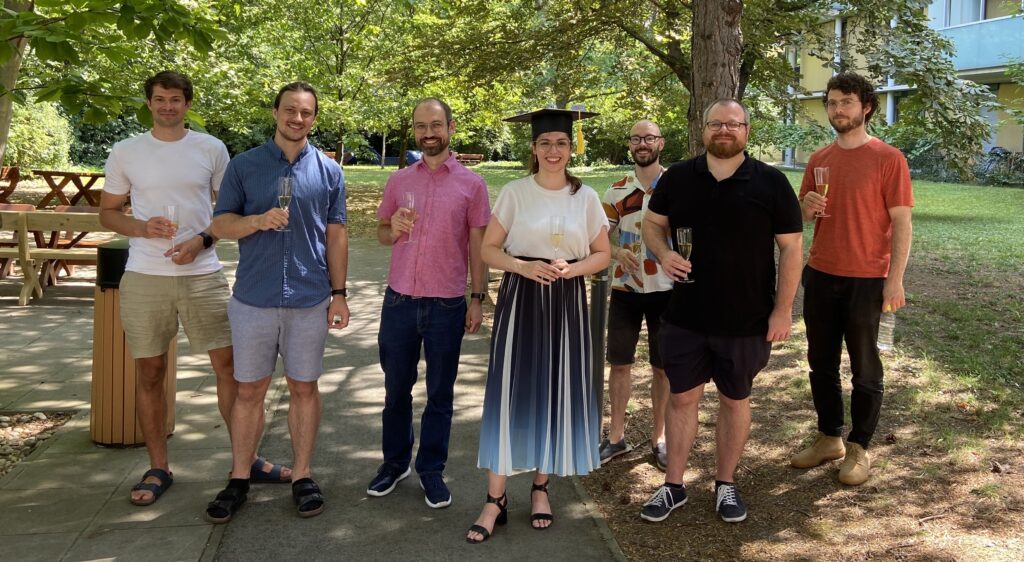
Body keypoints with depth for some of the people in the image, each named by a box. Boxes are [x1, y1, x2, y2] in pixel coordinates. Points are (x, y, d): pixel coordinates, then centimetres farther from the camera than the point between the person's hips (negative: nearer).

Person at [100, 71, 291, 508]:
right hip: (144, 277, 0)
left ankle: (247, 459, 15)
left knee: (229, 364, 1)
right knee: (150, 373, 6)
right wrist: (141, 227, -11)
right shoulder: (125, 153, 4)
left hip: (202, 275, 0)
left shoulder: (211, 149, 4)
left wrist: (202, 240, -10)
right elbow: (107, 212, 10)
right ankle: (158, 469, 19)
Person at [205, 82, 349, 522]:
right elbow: (220, 224, 2)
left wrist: (339, 293, 3)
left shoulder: (329, 172, 5)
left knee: (304, 388, 9)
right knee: (249, 390, 8)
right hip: (254, 299, 0)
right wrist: (258, 221, -18)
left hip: (310, 301, 0)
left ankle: (302, 476, 21)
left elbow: (336, 235, 7)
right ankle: (239, 479, 20)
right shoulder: (244, 166, 2)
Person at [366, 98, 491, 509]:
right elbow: (381, 234, 14)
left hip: (447, 305, -2)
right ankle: (394, 463, 29)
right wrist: (394, 228, -9)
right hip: (399, 301, 2)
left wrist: (478, 298, -2)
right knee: (396, 389, 12)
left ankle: (431, 471, 22)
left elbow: (477, 245, 2)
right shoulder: (399, 180, 7)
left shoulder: (471, 183, 1)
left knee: (440, 394, 8)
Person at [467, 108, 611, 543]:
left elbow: (603, 255, 7)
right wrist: (524, 266, -18)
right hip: (520, 299, -1)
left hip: (566, 302, 2)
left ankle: (541, 487, 23)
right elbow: (489, 250, 0)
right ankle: (495, 499, 3)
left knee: (557, 393, 5)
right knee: (510, 392, -4)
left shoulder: (586, 197, 4)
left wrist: (571, 269, -12)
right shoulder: (514, 192, 0)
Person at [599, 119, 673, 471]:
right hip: (624, 289, 2)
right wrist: (617, 252, -15)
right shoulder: (617, 192, 4)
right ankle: (616, 436, 21)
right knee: (619, 363, 8)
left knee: (663, 366, 8)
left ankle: (659, 437, 22)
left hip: (666, 289, -2)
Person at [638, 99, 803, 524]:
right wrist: (663, 253, -12)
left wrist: (783, 309, -8)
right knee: (682, 398, 9)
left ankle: (726, 484, 29)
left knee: (735, 400, 12)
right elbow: (652, 223, 11)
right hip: (685, 316, 2)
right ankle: (673, 486, 22)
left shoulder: (770, 183, -6)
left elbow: (791, 246, -4)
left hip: (746, 321, -1)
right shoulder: (678, 178, 1)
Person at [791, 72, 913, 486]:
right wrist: (807, 207, -7)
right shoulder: (819, 160, 9)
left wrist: (895, 280, -15)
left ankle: (858, 448, 18)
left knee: (864, 369, 5)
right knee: (821, 363, 13)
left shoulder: (888, 159, -7)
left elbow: (901, 223, -9)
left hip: (866, 280, -5)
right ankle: (829, 438, 27)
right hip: (820, 276, 6)